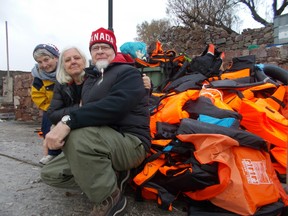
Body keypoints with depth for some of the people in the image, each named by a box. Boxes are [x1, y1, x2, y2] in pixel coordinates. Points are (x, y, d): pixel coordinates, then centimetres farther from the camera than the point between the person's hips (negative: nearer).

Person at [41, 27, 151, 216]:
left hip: (131, 142, -8)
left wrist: (69, 121, -33)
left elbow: (114, 106, -26)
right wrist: (65, 123, -4)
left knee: (78, 135, -35)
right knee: (50, 174, 4)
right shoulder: (90, 80, 22)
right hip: (101, 143, 8)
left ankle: (110, 198, -15)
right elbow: (87, 112, 17)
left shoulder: (128, 73, -6)